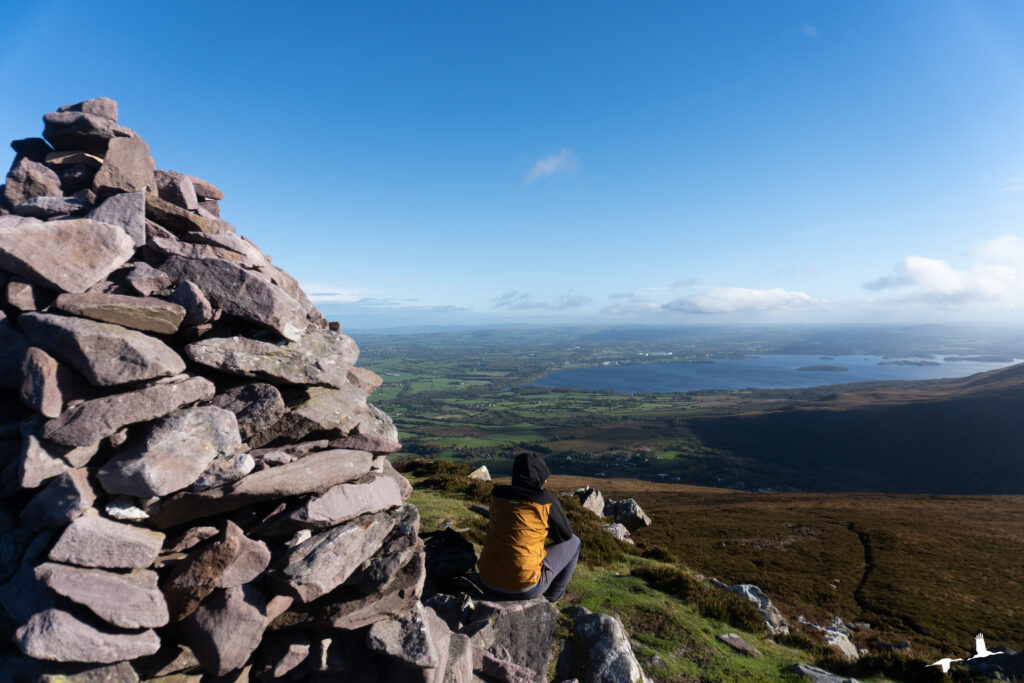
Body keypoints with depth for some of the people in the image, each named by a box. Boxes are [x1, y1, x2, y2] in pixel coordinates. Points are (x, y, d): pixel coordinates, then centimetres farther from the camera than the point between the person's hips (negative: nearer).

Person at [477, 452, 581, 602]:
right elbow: (566, 534, 4)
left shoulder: (496, 494, 0)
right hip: (524, 586, -5)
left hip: (488, 580, 5)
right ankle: (551, 595, 28)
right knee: (573, 542, 16)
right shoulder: (547, 500, -12)